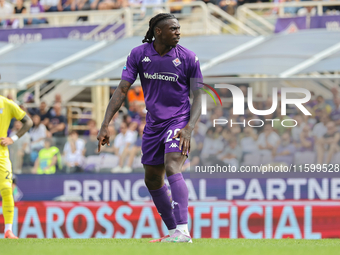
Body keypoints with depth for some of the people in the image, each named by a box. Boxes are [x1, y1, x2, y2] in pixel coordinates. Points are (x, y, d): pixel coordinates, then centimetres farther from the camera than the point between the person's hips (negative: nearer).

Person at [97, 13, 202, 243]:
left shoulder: (188, 58, -8)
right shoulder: (139, 55, -3)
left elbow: (198, 96, -4)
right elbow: (122, 90, -3)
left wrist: (189, 128, -19)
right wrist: (105, 125, -10)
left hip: (179, 121, -5)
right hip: (153, 124, 5)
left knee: (172, 168, -25)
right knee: (152, 180, 9)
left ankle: (183, 231, -32)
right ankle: (173, 232, 21)